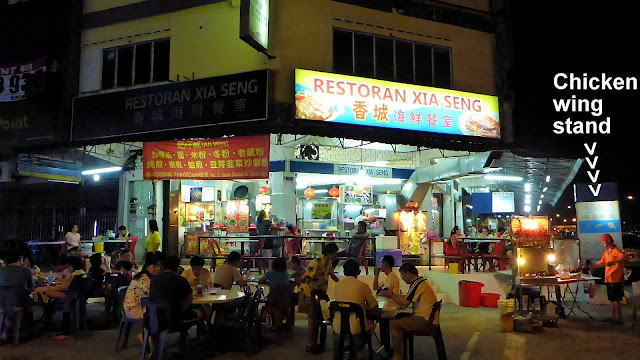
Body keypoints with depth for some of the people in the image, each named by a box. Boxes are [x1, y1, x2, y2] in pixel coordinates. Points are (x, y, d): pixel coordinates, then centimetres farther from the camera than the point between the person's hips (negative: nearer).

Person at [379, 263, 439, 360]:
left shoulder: (417, 283, -15)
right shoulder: (420, 281, 17)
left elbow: (405, 303, -14)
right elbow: (406, 298, 19)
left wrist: (390, 295, -3)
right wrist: (391, 294, 14)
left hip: (425, 321, -11)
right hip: (427, 318, 11)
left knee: (393, 324, -14)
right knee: (399, 320, 17)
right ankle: (396, 349, 18)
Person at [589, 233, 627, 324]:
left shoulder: (616, 250, -10)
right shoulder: (606, 252, 16)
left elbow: (624, 258, -28)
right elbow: (601, 264, 20)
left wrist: (613, 261, -34)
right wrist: (589, 267, 15)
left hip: (616, 279, -8)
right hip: (608, 279, 8)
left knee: (616, 300, -4)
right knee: (612, 300, 12)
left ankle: (619, 319, 3)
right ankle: (613, 317, 19)